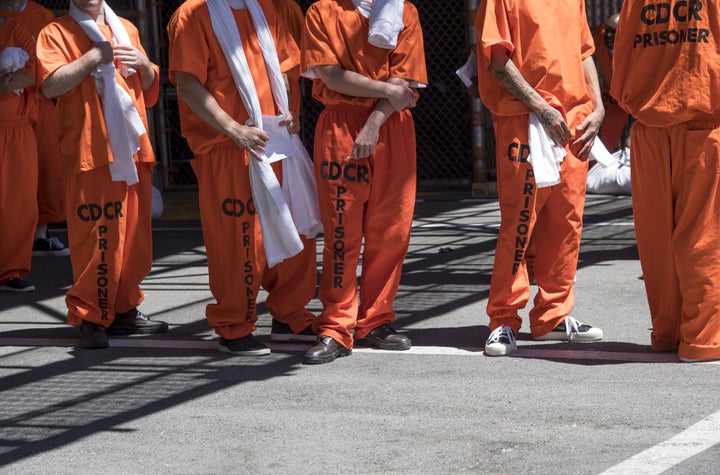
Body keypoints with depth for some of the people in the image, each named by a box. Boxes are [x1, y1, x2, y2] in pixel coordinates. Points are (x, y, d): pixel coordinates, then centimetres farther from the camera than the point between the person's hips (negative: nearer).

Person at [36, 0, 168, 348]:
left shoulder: (126, 29, 19)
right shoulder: (56, 33, 1)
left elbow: (150, 85, 26)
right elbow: (50, 85, -14)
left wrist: (144, 65, 4)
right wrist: (94, 57, -16)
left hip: (132, 150, 6)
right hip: (90, 152, -6)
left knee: (135, 235, 7)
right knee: (95, 236, -9)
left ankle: (124, 310, 17)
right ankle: (90, 318, -3)